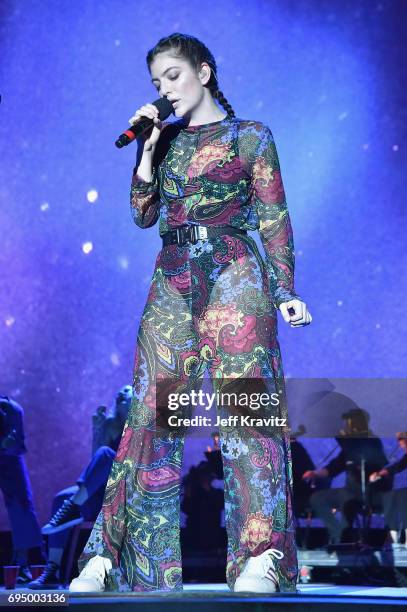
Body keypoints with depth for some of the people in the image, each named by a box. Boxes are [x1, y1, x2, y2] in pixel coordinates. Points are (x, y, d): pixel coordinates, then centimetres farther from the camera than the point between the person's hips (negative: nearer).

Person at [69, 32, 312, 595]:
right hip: (172, 281, 4)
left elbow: (275, 219, 2)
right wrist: (147, 146, 4)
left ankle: (261, 559, -14)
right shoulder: (165, 140, 18)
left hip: (235, 275, -4)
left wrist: (286, 291, -7)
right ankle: (110, 556, -1)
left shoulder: (251, 136, 6)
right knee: (152, 409, -1)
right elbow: (144, 214, 12)